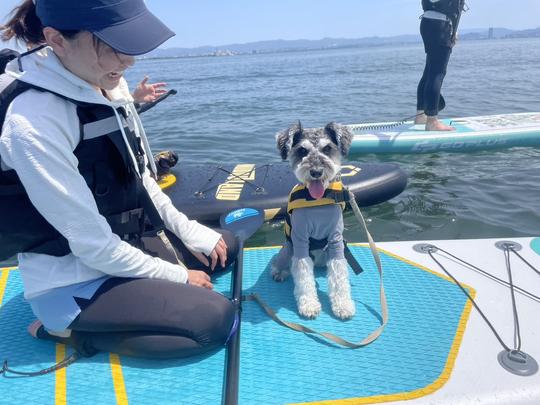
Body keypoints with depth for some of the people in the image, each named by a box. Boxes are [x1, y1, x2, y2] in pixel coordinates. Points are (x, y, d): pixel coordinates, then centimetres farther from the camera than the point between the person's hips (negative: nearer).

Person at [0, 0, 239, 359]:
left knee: (226, 246, 16)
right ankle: (69, 331, -2)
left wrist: (190, 233, 2)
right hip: (74, 280, -8)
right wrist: (176, 277, -13)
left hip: (127, 243, 8)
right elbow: (91, 242, -24)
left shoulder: (109, 85, -4)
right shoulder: (34, 121, -28)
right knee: (216, 319, -17)